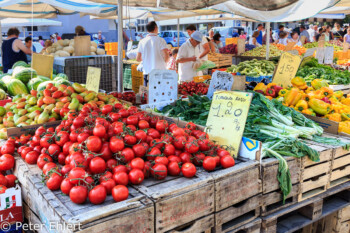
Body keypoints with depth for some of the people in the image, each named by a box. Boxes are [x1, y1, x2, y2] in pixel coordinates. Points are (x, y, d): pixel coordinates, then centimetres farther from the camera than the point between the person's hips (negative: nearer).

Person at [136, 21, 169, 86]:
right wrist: (164, 62, 9)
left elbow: (138, 59, 9)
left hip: (147, 72, 3)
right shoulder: (160, 40, -3)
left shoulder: (142, 42, 6)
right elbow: (166, 56, -12)